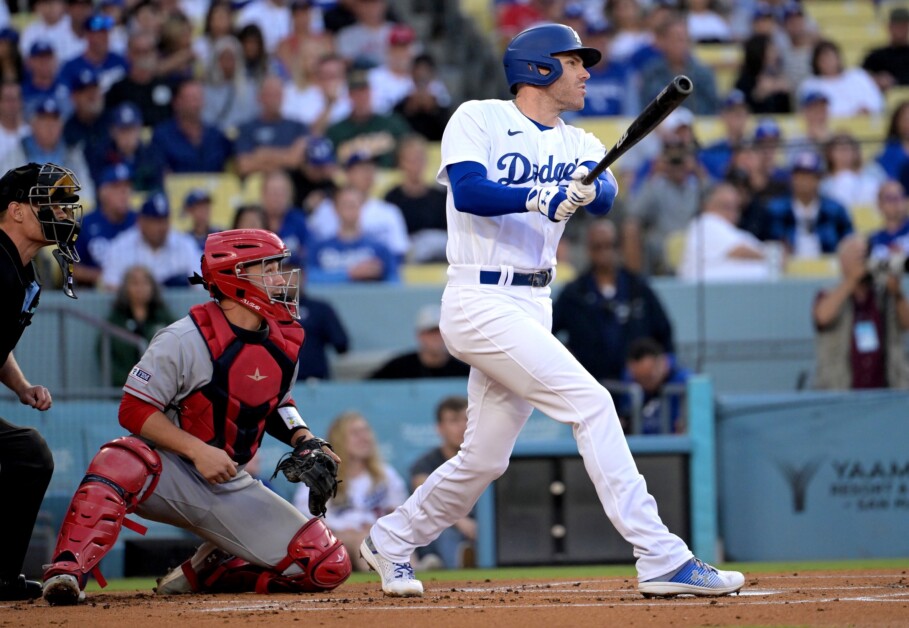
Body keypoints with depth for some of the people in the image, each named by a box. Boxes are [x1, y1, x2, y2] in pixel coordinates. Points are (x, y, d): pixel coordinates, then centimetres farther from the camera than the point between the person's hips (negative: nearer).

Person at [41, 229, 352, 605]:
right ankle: (66, 573, -40)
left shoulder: (283, 344, 3)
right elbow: (134, 409, -16)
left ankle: (209, 571, 10)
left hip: (233, 491, 6)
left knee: (329, 567, -7)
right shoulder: (186, 340, -17)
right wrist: (198, 450, -27)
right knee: (122, 462, -41)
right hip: (173, 474, -6)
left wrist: (304, 440, -1)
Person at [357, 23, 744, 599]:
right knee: (592, 404, -17)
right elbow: (468, 191, -20)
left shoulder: (578, 145, 13)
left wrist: (587, 188, -29)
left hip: (533, 308, 8)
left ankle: (391, 541, 34)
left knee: (485, 458, 12)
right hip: (482, 304, -8)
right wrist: (539, 196, -35)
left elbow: (607, 196, -7)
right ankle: (661, 559, -19)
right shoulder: (479, 120, -4)